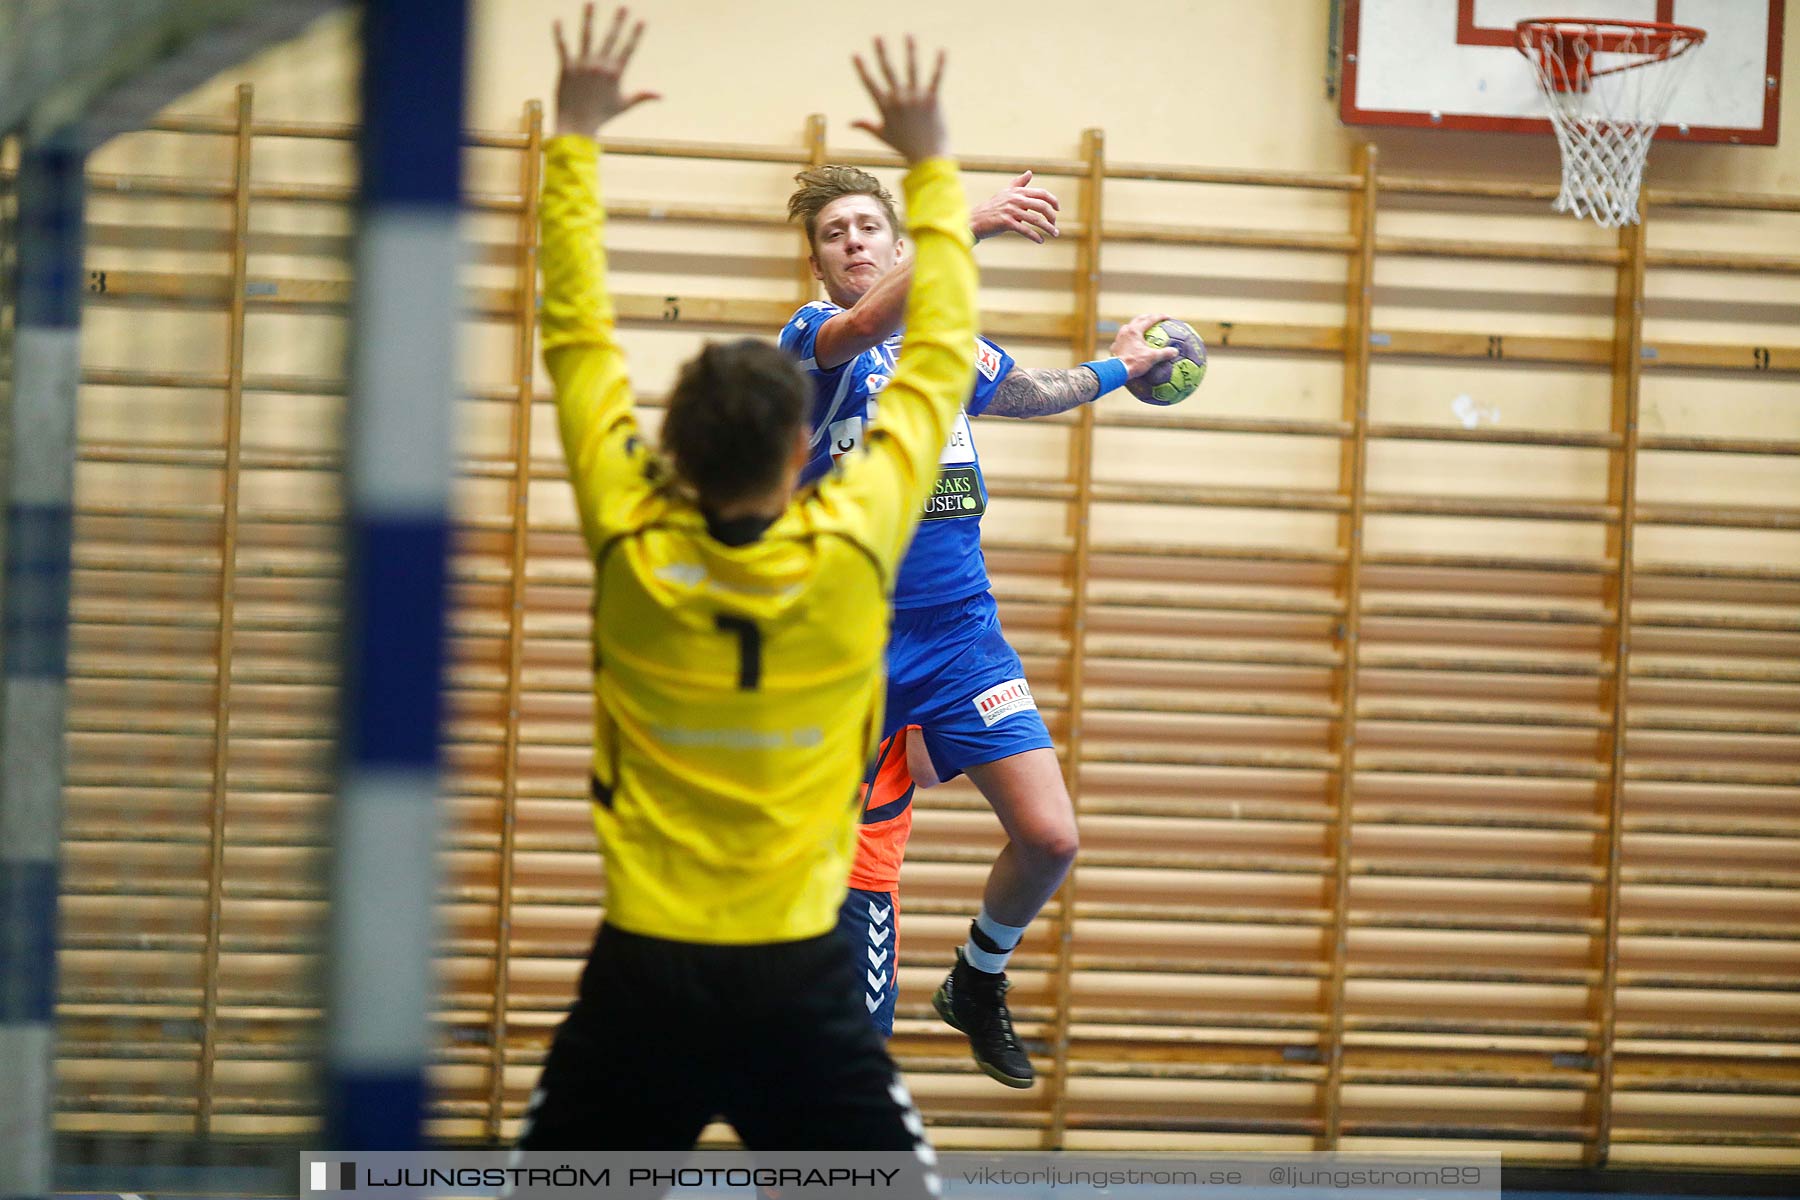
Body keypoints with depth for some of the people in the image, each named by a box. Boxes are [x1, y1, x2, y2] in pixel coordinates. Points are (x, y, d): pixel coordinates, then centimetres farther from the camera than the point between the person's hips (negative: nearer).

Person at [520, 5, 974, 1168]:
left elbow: (578, 338, 5)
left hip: (642, 979, 1)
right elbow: (940, 363, 5)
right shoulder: (853, 550, -8)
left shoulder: (631, 549, -5)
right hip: (797, 983, -1)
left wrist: (576, 140, 12)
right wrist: (931, 167, 14)